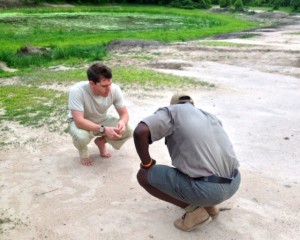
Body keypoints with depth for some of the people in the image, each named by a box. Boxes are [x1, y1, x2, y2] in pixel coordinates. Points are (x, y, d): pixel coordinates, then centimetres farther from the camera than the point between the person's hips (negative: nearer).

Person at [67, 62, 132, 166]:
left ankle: (101, 141, 11)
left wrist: (122, 122, -38)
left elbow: (124, 113, -15)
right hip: (80, 122, -3)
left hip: (102, 120, 4)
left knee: (127, 131, -19)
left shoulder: (115, 89, -25)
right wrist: (103, 129, -48)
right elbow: (79, 121, -38)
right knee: (81, 137, -37)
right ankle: (83, 151, 2)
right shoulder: (77, 90, -36)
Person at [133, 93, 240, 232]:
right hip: (234, 183, 7)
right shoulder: (210, 117, 22)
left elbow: (140, 132, -16)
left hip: (206, 188, -7)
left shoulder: (171, 111, 3)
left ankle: (195, 208, 4)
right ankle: (208, 204, 20)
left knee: (143, 175, 8)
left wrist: (147, 163, 3)